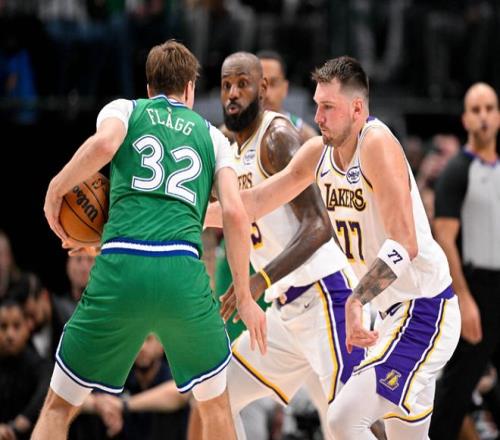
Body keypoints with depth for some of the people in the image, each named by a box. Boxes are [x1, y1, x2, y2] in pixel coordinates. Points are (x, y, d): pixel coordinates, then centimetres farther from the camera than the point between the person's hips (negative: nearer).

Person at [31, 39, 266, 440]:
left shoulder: (124, 110, 18)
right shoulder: (211, 134, 22)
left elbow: (104, 143, -7)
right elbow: (236, 214, 9)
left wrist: (55, 190, 6)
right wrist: (245, 297, 12)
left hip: (120, 269, -1)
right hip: (183, 272, 1)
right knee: (216, 403, 23)